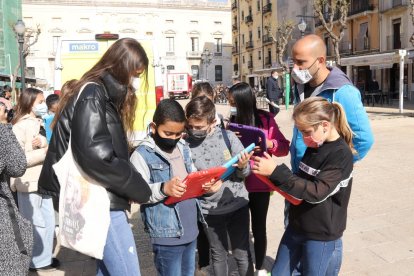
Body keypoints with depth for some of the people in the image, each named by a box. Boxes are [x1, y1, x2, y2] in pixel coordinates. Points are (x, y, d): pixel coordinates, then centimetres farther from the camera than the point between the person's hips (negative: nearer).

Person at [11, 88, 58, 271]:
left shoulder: (39, 124, 13)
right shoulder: (20, 126, -15)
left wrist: (43, 143, -14)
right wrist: (45, 151, -20)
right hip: (29, 184, -8)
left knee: (48, 221, 14)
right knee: (34, 225, 5)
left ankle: (44, 257, 28)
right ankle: (35, 261, 21)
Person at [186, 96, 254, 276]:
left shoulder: (228, 136, -8)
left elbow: (245, 172, -4)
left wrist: (242, 167, -25)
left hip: (238, 204, 0)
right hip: (210, 210, 0)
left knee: (242, 253, 12)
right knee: (218, 254, 16)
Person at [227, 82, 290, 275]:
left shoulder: (265, 119, -6)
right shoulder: (232, 121, 1)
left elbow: (284, 148, -4)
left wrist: (271, 144, -23)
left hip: (260, 183, -2)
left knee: (258, 227, 11)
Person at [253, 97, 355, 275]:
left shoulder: (342, 154, -19)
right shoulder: (314, 146, 3)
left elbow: (317, 192, -27)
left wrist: (277, 172, -31)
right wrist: (276, 176, -4)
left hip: (321, 235, -7)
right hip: (296, 227, 7)